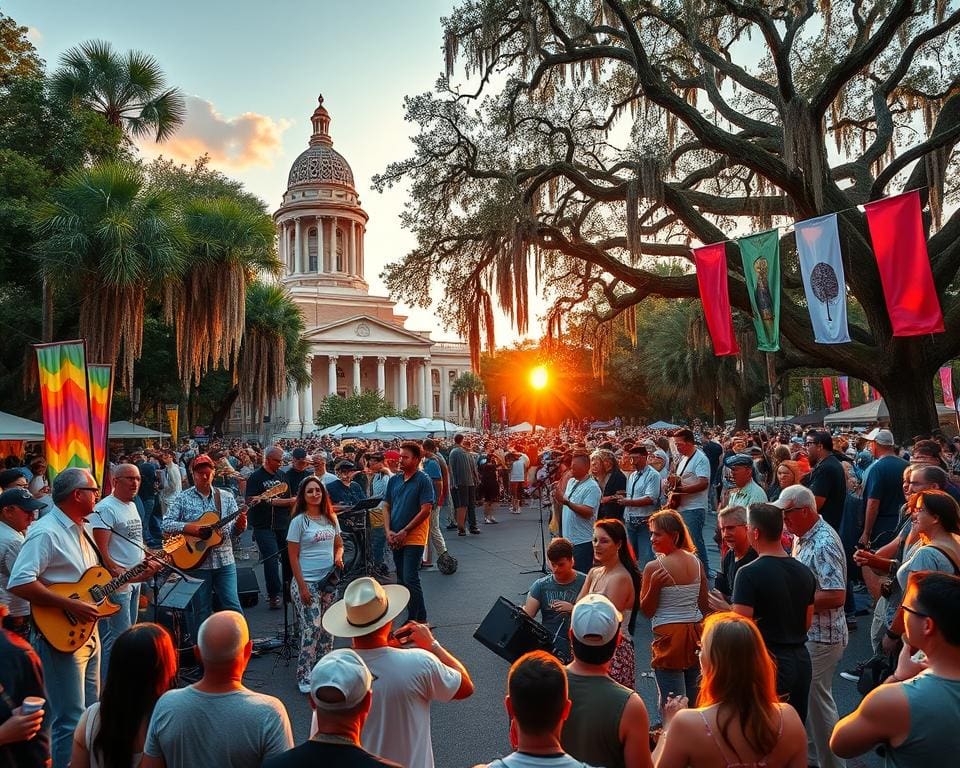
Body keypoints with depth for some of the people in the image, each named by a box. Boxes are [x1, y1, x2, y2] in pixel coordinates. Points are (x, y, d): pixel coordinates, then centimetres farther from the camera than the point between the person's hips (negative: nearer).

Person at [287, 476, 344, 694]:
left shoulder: (331, 518, 7)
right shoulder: (299, 521, -8)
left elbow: (339, 544, 19)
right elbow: (293, 557, -9)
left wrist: (338, 556, -4)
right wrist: (302, 586, -14)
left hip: (329, 580, 5)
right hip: (307, 582, -5)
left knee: (327, 627, 11)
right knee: (312, 628, -9)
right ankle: (304, 677, 4)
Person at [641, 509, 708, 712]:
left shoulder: (654, 568, -14)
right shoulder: (696, 562, 3)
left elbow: (647, 611, -7)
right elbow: (704, 606, 9)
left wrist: (653, 585, -19)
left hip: (669, 634, -6)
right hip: (696, 632, 6)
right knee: (694, 700, 16)